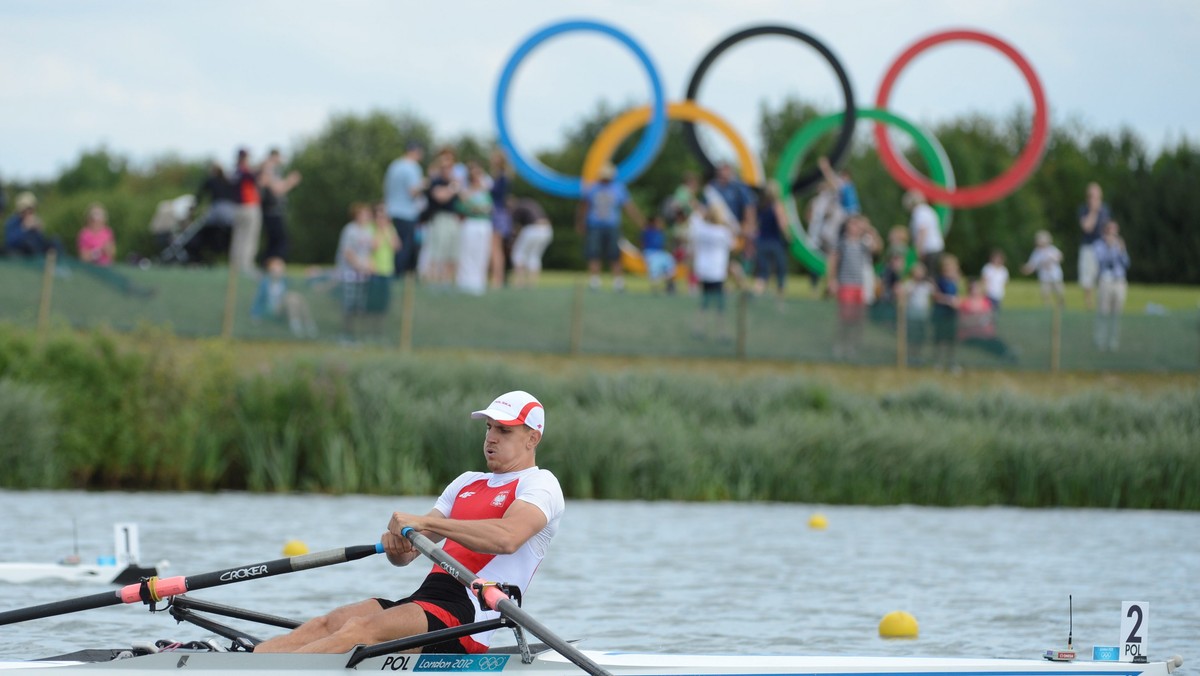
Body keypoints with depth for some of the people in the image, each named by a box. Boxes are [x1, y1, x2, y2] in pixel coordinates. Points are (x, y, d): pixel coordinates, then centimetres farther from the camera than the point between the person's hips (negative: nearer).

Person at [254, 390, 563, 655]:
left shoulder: (540, 484, 2)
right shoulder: (467, 483, 27)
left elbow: (508, 538, -22)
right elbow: (406, 554, 19)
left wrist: (425, 522, -25)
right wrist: (395, 542, -8)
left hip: (466, 618, -8)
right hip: (424, 600, 8)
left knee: (360, 628, -28)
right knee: (325, 625, -14)